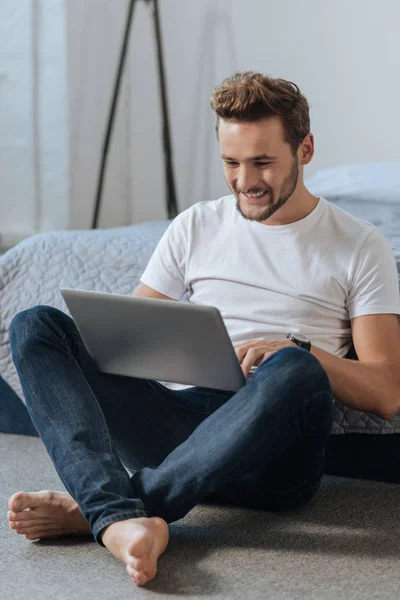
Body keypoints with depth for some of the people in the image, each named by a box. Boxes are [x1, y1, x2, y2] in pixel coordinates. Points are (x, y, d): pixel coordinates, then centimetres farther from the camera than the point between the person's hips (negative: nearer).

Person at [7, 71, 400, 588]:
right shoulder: (196, 226, 19)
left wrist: (297, 352, -15)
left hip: (270, 456, -3)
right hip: (176, 421, 3)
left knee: (295, 371, -38)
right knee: (36, 325, -15)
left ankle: (91, 507, -31)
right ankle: (122, 519, -39)